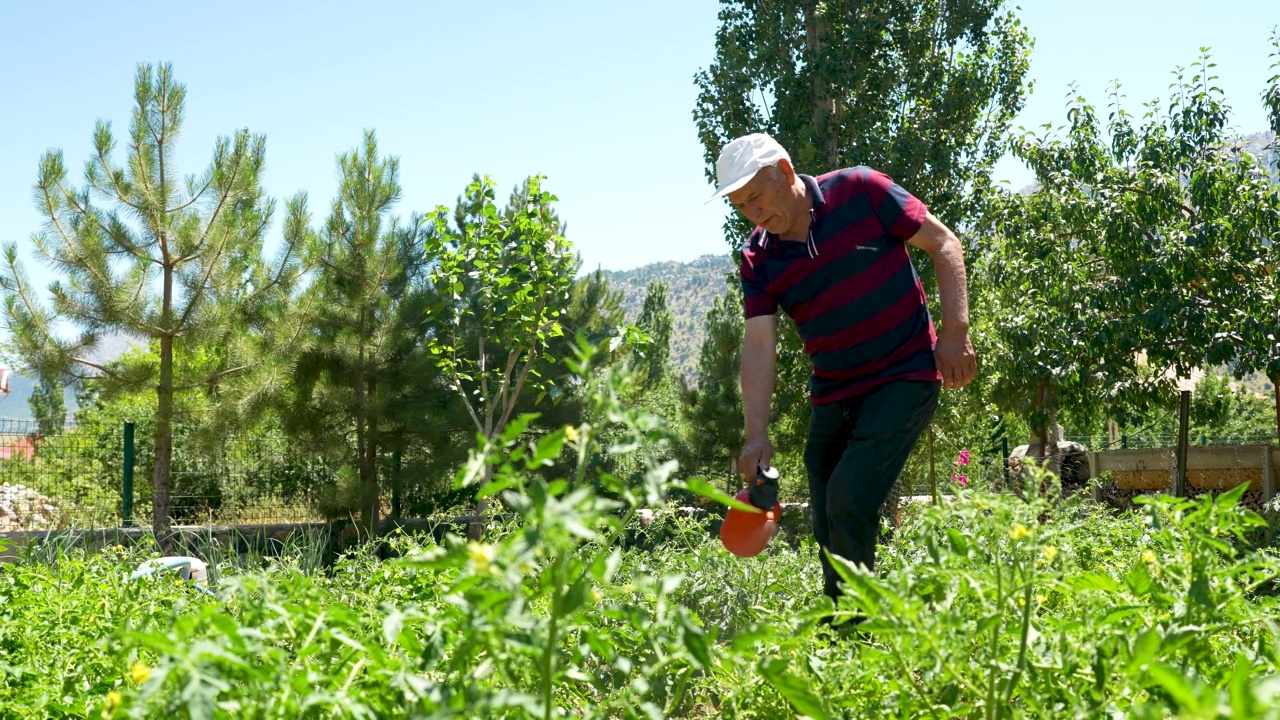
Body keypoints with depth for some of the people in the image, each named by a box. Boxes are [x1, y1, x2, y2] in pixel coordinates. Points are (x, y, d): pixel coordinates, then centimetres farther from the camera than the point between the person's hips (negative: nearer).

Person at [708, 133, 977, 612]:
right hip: (831, 396, 5)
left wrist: (955, 330, -14)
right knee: (829, 529, 5)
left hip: (905, 377, -5)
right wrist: (757, 435, -19)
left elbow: (944, 244, -4)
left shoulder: (860, 190, -10)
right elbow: (759, 345, -8)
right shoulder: (757, 259, 0)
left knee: (849, 498, -18)